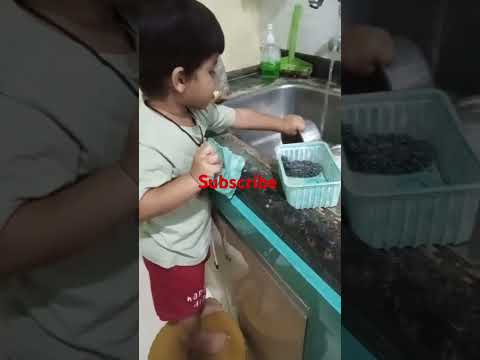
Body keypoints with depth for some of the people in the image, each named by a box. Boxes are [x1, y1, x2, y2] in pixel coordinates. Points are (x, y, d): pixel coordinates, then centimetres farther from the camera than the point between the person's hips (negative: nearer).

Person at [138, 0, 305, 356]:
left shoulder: (195, 109, -11)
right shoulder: (150, 141, -38)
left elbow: (236, 116, 4)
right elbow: (140, 206, -40)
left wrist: (281, 123, 10)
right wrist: (194, 179, -46)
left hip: (194, 234, 8)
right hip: (173, 249, -7)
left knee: (193, 290, 37)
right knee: (184, 307, 24)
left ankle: (197, 305, 66)